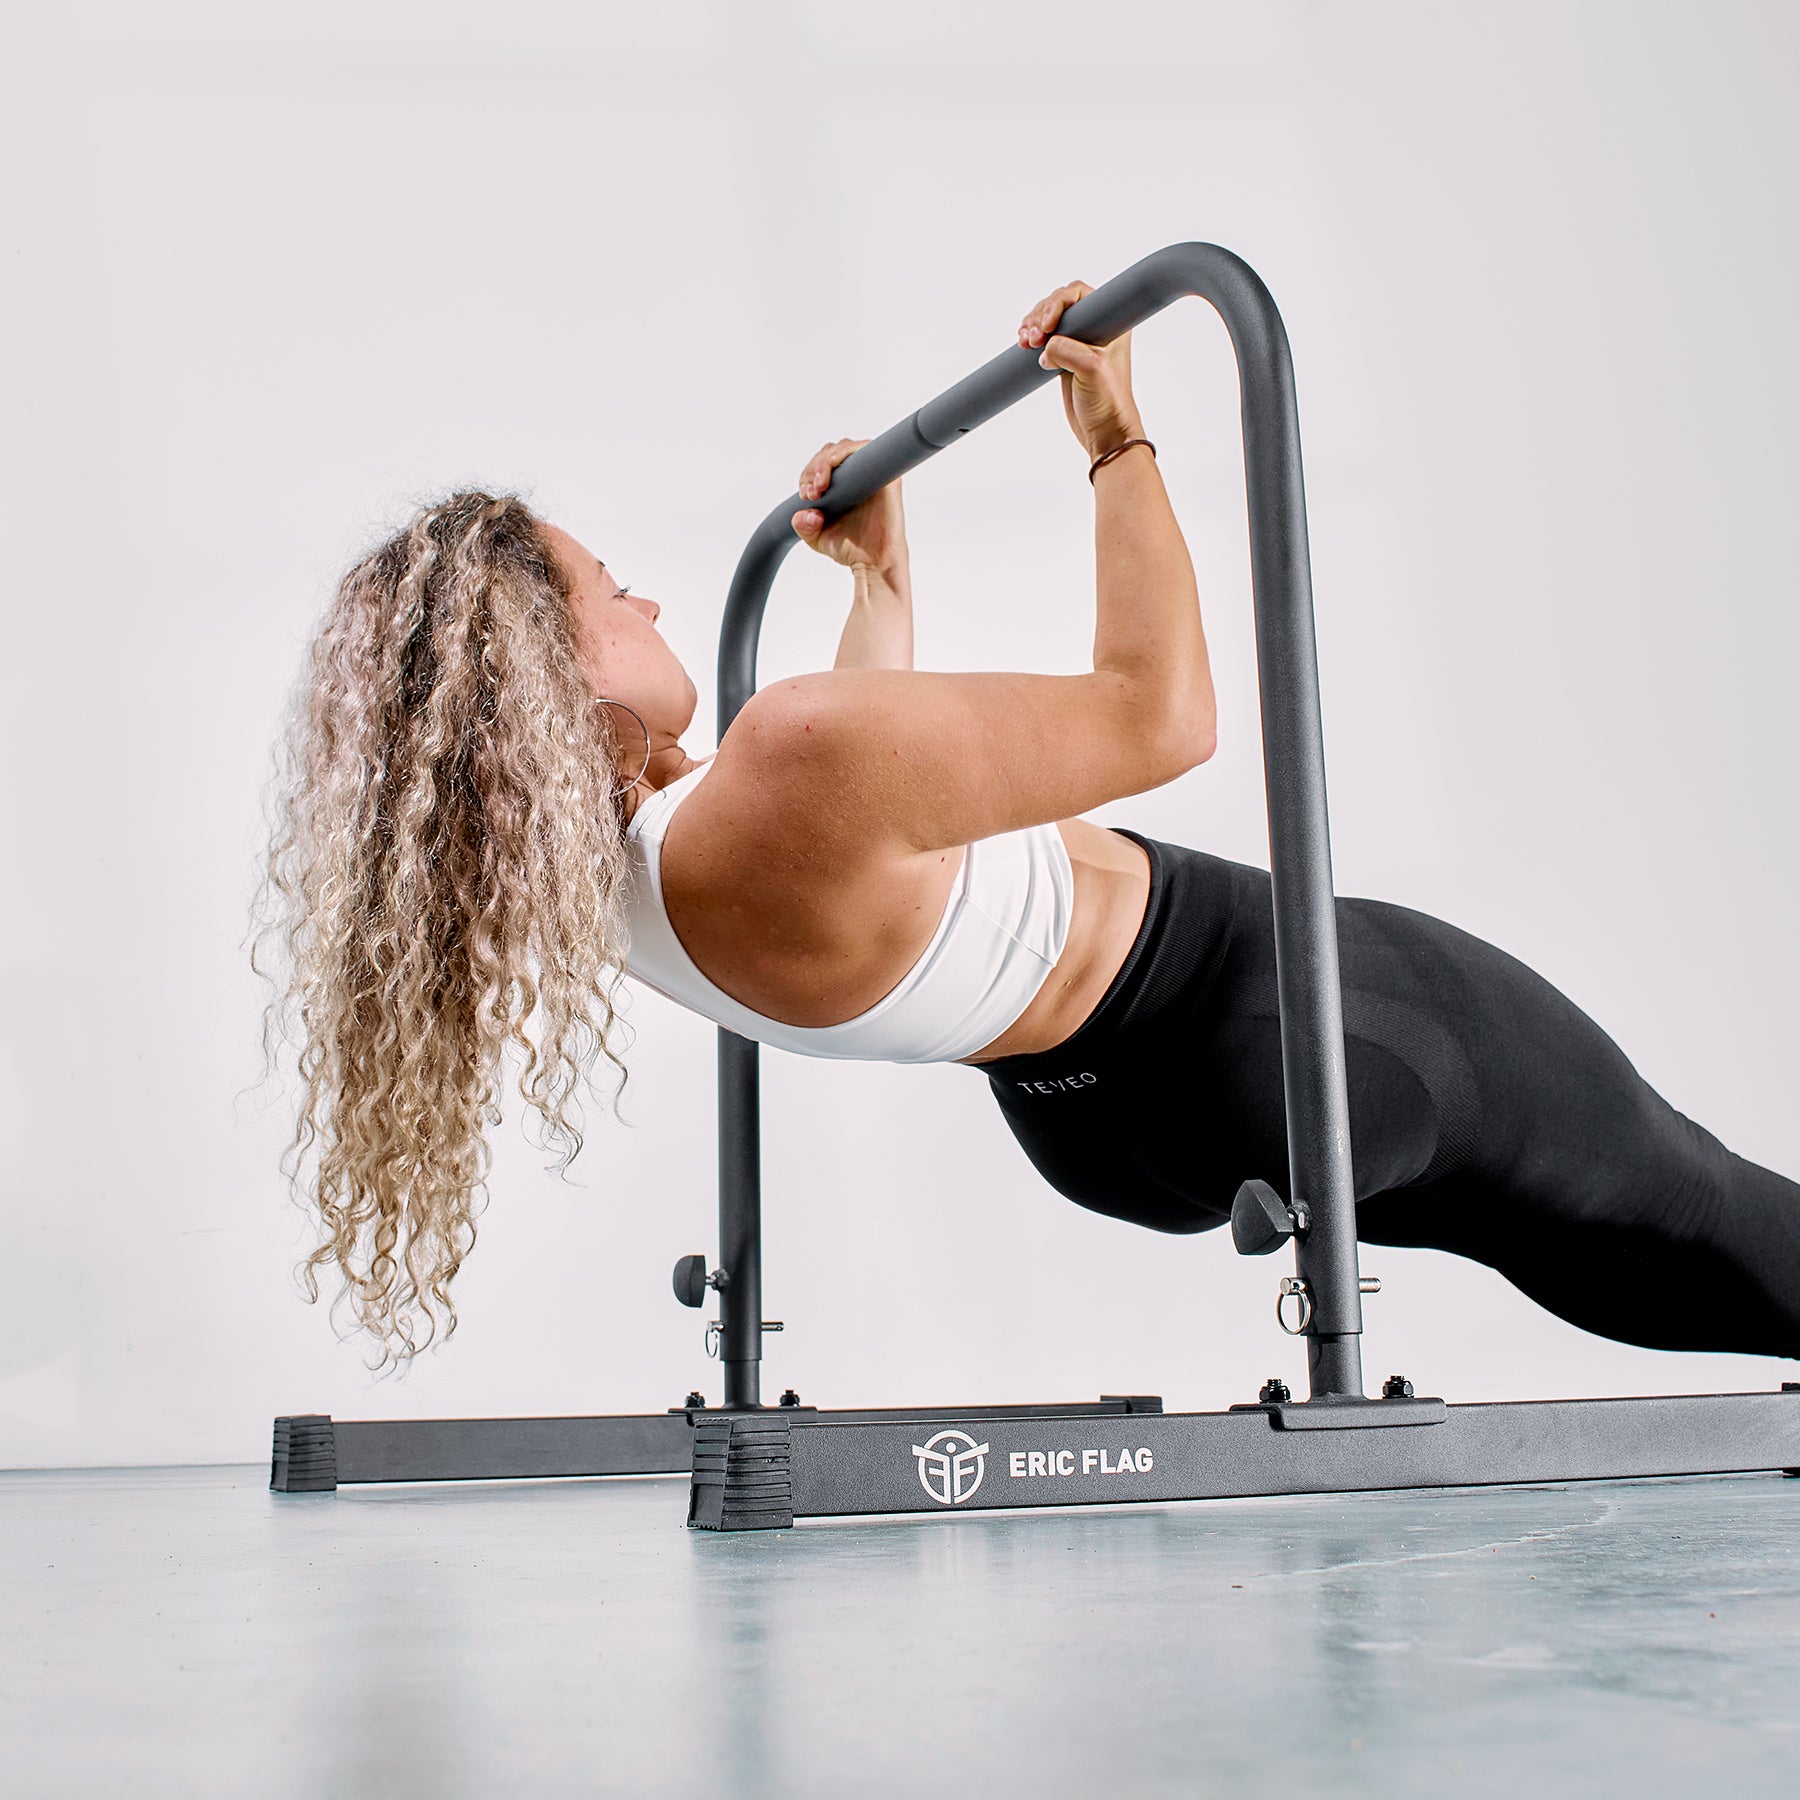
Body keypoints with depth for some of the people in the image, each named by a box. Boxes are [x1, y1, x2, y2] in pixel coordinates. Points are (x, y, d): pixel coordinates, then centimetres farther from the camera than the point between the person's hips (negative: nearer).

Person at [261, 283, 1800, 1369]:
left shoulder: (602, 871, -6)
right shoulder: (789, 765, -37)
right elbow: (1162, 717, -27)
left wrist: (881, 574, 20)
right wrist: (1121, 442, -16)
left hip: (1116, 1127, 9)